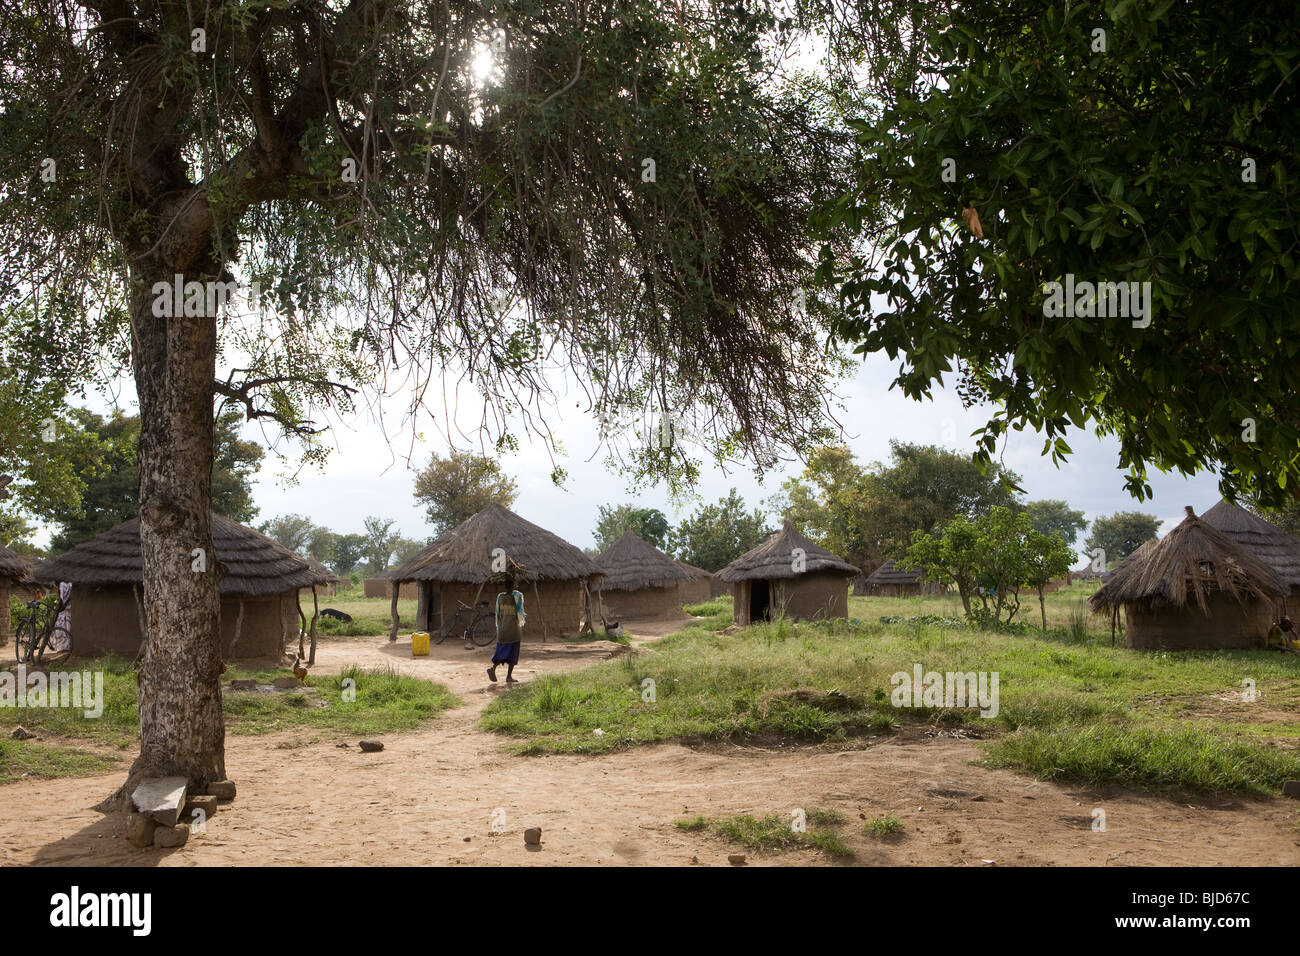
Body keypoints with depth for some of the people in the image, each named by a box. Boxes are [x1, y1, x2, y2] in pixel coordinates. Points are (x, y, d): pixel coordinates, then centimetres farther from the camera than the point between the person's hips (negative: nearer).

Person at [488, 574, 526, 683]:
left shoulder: (500, 596, 4)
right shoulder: (517, 595, -9)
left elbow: (497, 613, 9)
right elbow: (520, 612, -8)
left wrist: (498, 627, 18)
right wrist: (524, 616, 14)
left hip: (502, 628, 4)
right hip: (514, 628, -4)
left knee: (501, 650, 11)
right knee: (513, 652, 5)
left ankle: (493, 667, -14)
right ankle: (509, 676, 5)